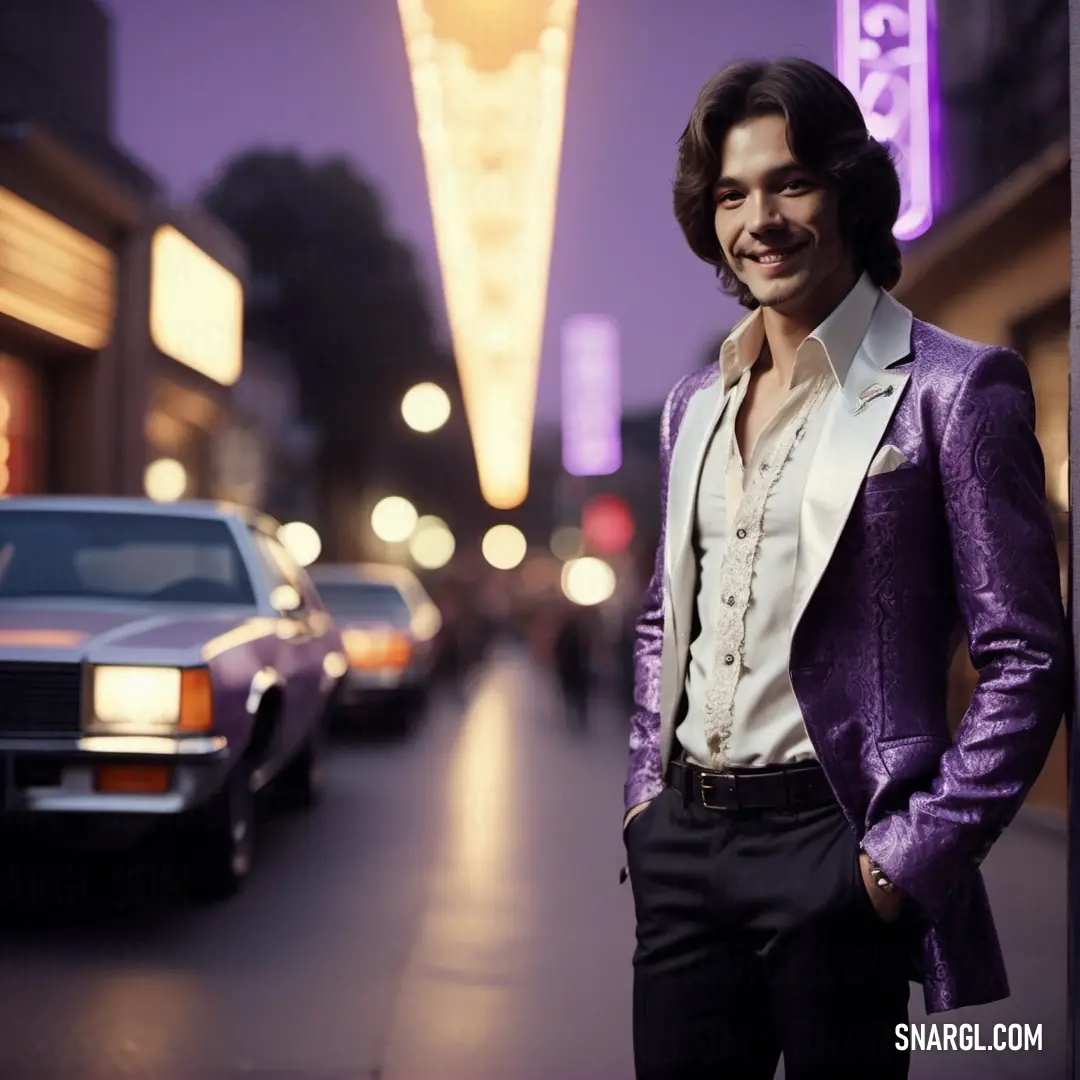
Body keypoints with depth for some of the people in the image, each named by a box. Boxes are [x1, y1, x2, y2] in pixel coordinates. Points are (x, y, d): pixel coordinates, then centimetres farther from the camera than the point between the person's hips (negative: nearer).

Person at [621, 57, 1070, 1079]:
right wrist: (648, 790, 12)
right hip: (681, 844, 5)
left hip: (831, 847, -5)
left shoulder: (951, 388, -6)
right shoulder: (695, 404, 12)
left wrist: (916, 854, -12)